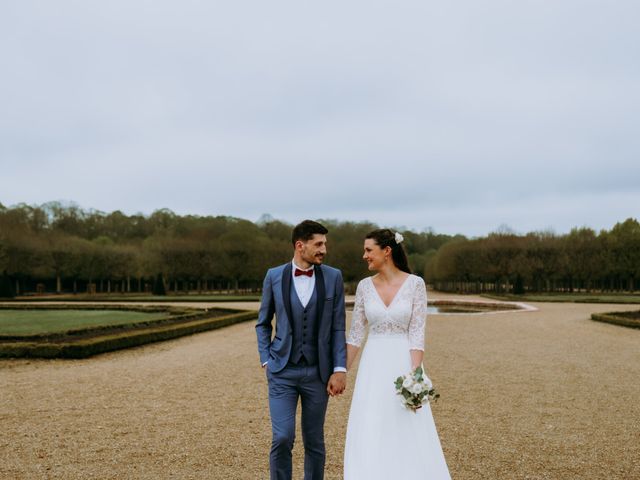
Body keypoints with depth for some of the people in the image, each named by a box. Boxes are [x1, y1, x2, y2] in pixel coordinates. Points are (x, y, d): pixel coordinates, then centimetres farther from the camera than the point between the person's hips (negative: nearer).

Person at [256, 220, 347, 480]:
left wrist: (340, 369, -7)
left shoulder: (333, 277, 0)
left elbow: (338, 327, 0)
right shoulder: (274, 276, 0)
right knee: (282, 439, -9)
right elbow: (263, 323, 10)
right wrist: (266, 361, 0)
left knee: (314, 442, 9)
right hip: (282, 373, -1)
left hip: (317, 373, 1)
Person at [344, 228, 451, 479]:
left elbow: (417, 334, -9)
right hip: (373, 367, 3)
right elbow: (356, 334, 6)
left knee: (409, 438, 0)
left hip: (403, 364, -3)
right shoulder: (365, 286, 3)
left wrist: (414, 375, -18)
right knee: (370, 437, 3)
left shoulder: (415, 283, -6)